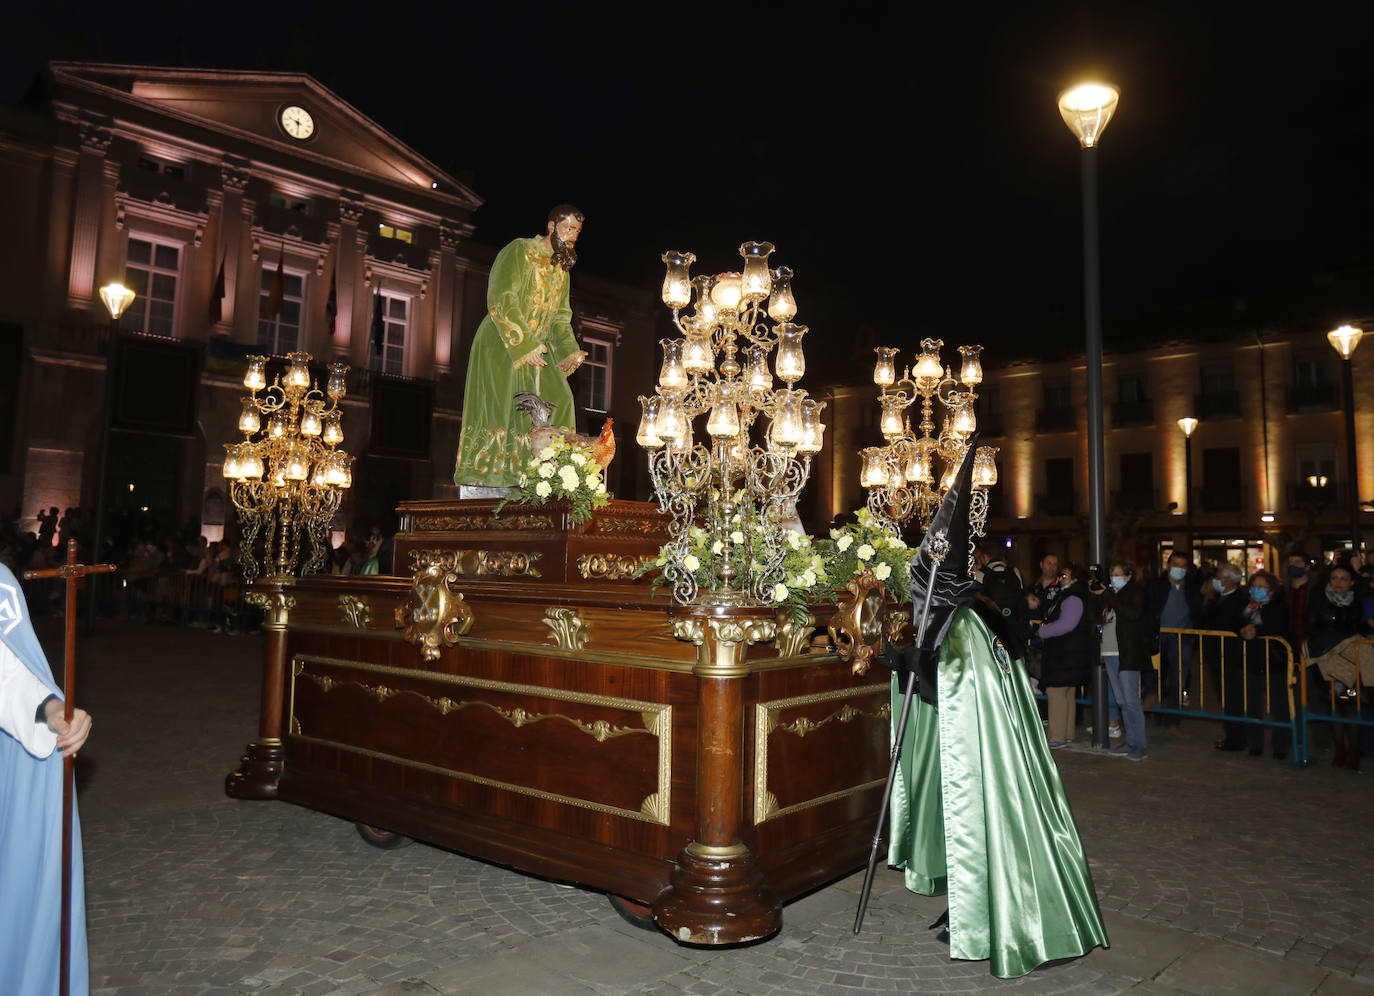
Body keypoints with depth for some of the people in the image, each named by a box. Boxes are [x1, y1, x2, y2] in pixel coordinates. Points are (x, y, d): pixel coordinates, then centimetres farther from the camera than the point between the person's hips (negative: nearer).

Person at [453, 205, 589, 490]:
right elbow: (501, 301, -18)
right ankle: (478, 475, -4)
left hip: (535, 349, 7)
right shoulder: (519, 252, -9)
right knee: (499, 402, -11)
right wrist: (524, 345, -22)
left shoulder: (561, 268, 15)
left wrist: (570, 351, -3)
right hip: (501, 346, -7)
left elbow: (560, 317, 15)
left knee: (558, 400, -5)